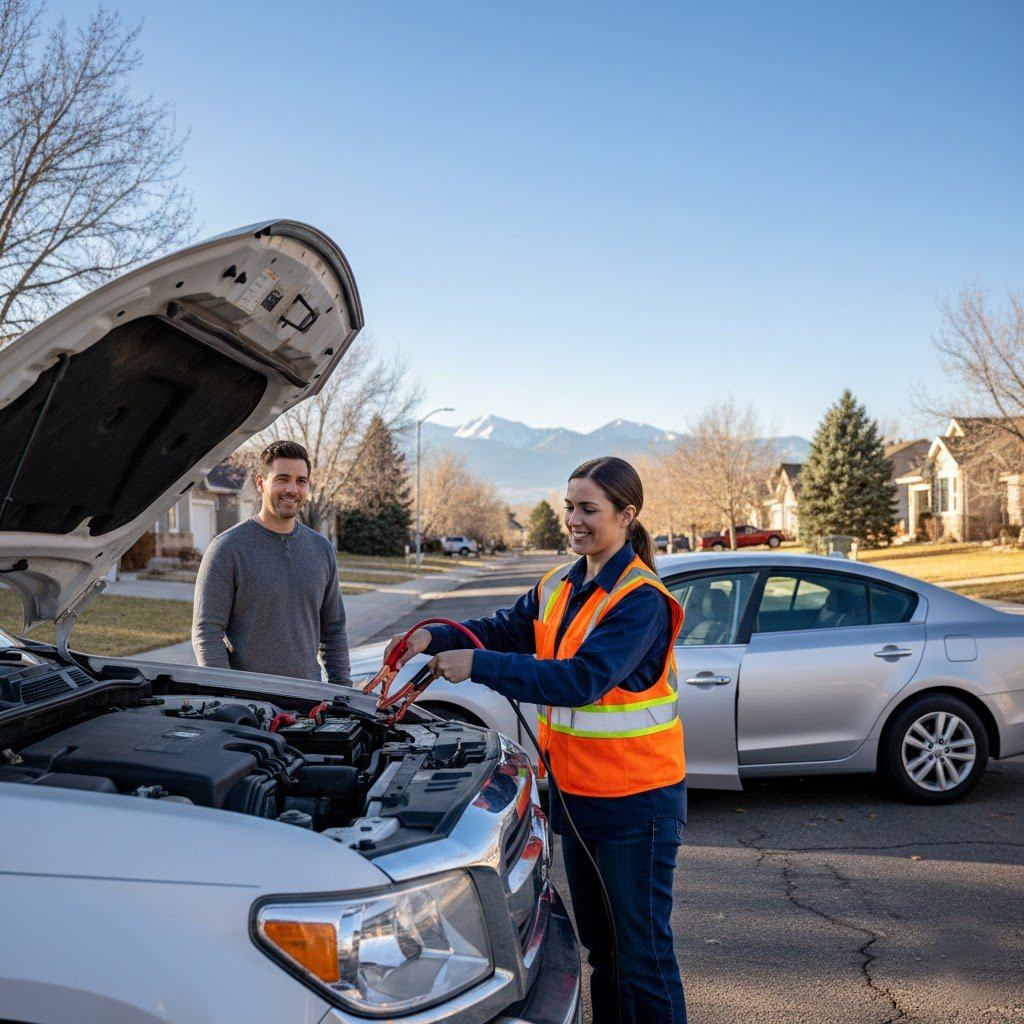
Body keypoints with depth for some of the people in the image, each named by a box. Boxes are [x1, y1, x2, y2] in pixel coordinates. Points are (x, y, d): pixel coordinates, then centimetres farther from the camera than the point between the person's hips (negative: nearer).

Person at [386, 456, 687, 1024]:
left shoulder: (640, 600, -21)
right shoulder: (558, 587, 6)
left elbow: (583, 678, -30)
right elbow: (506, 629, 7)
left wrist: (478, 665, -32)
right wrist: (435, 637, -12)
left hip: (635, 797, -8)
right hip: (576, 788, 8)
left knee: (642, 947, 3)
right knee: (597, 937, 21)